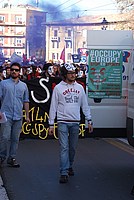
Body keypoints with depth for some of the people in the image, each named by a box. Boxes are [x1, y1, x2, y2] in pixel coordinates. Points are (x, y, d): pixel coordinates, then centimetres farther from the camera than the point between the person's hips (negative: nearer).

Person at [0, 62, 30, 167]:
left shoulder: (23, 85, 15)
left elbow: (26, 101, 17)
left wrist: (27, 115, 13)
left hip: (18, 116, 3)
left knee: (15, 139, 6)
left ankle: (12, 158, 14)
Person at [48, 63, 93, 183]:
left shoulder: (79, 87, 10)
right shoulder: (58, 88, 1)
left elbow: (85, 105, 14)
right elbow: (53, 107, 1)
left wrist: (89, 120, 9)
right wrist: (51, 124, -2)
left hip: (75, 122, 3)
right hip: (63, 122, -3)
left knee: (73, 147, 11)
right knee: (64, 147, -8)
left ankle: (69, 166, 31)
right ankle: (64, 173, -8)